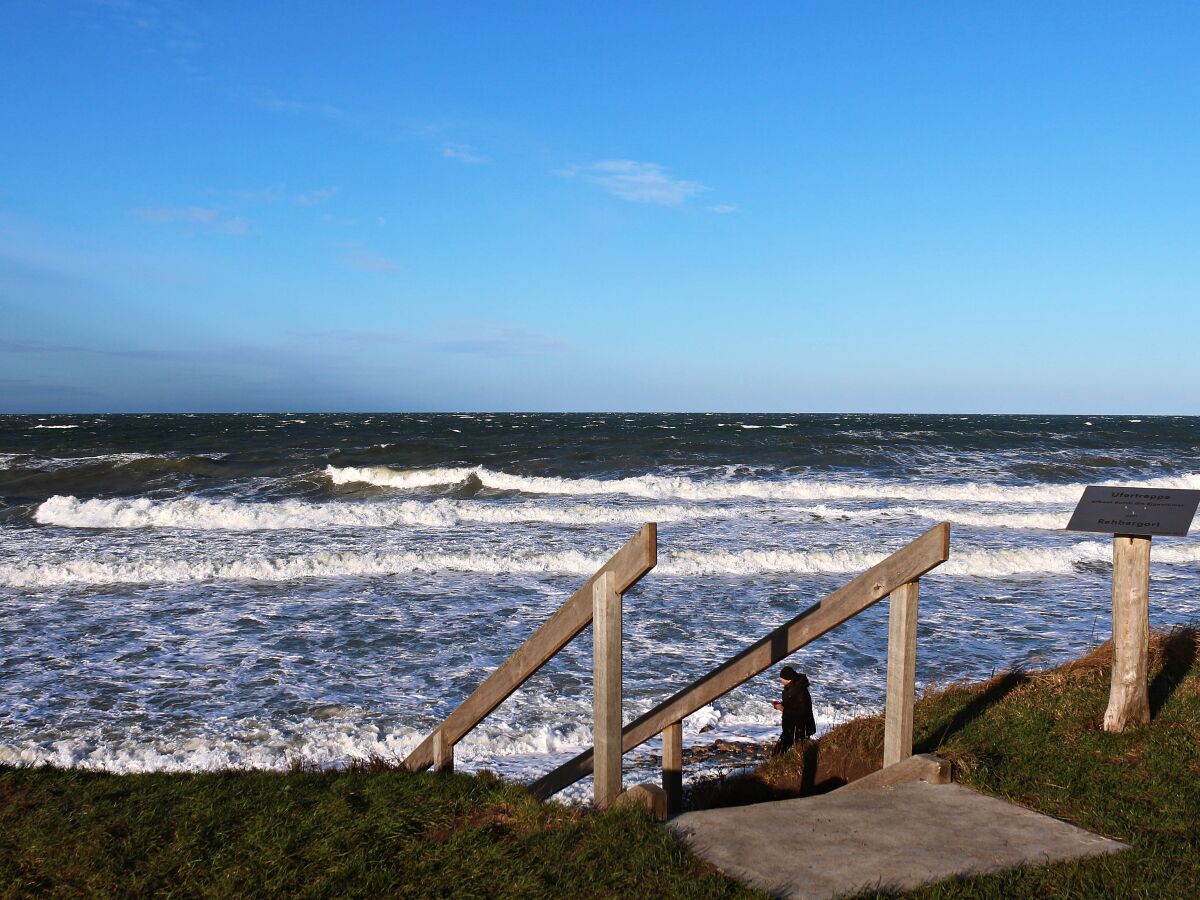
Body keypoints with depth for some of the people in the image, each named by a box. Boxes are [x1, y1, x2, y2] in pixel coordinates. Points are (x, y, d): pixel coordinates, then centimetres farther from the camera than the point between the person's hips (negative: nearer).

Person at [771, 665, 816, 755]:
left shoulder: (800, 690, -24)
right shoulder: (789, 687, 5)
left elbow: (801, 711, -27)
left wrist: (784, 709, -21)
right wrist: (780, 703, 2)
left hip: (799, 728, -9)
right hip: (790, 727, 9)